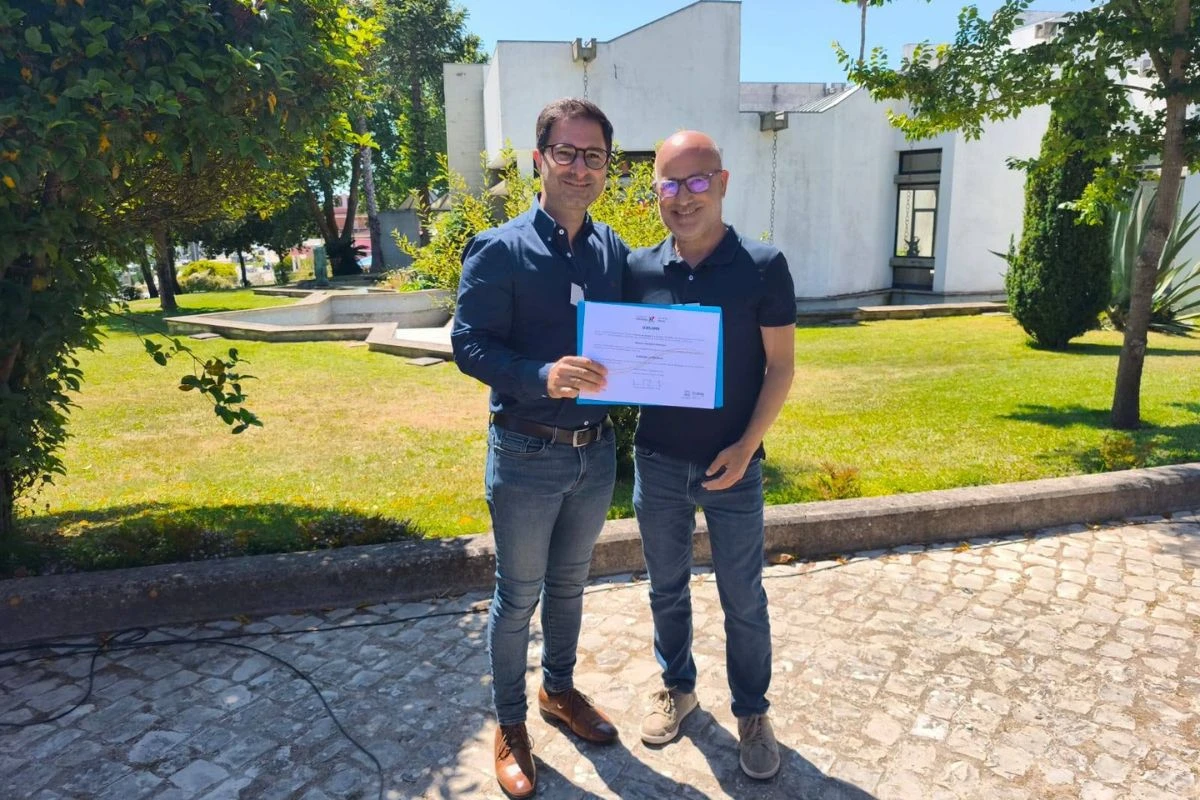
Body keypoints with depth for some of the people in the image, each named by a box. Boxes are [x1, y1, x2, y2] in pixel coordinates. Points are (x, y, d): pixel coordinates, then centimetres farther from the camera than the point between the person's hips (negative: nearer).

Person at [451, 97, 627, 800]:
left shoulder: (615, 252, 3)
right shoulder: (498, 250, -11)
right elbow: (468, 344, -16)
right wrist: (542, 377, -31)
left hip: (596, 451, 5)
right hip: (527, 456, -4)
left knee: (569, 584, 22)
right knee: (518, 596, 11)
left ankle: (560, 688, 45)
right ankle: (510, 723, 32)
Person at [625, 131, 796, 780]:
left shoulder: (763, 267, -9)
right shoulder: (639, 269, -1)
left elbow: (780, 367, -7)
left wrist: (745, 446, -16)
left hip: (732, 464, -2)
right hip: (657, 460, 3)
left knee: (743, 599, 11)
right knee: (666, 589, 18)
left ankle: (752, 712, 33)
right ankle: (677, 687, 41)